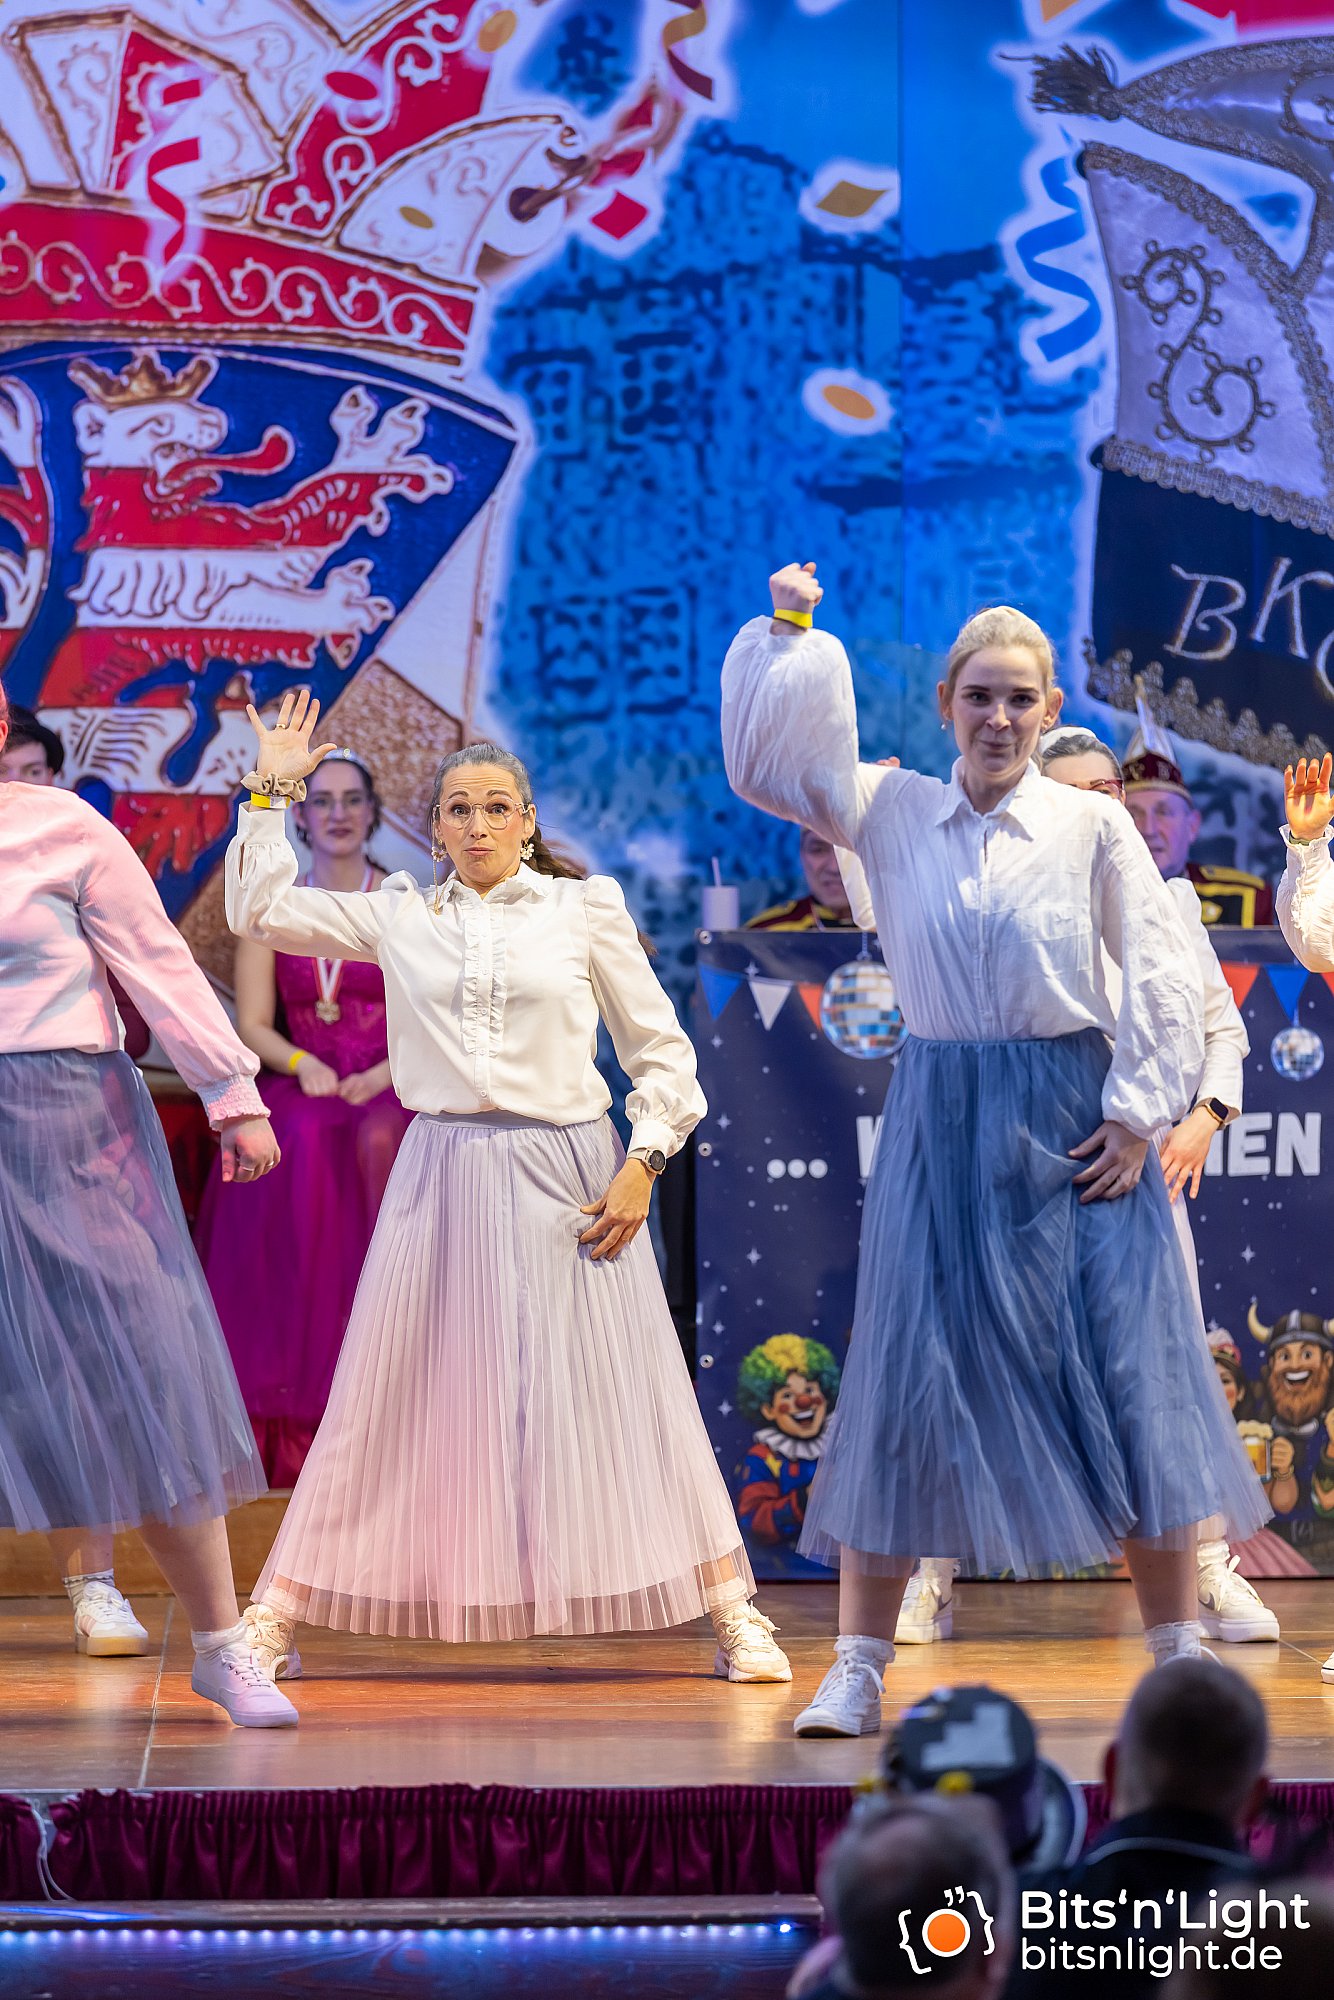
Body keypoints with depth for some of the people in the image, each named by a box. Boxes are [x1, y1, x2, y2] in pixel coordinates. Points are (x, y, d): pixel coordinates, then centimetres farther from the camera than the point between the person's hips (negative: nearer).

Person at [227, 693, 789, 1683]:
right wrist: (270, 792, 6)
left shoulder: (586, 908, 3)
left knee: (621, 1394, 1)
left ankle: (733, 1610, 9)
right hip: (443, 1171, 1)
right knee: (391, 1396, 3)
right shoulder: (400, 916, 8)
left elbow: (662, 1050, 5)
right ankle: (278, 1610, 11)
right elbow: (260, 910, 10)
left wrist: (642, 1166, -4)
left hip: (566, 1174, -1)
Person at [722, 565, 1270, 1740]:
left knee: (1125, 1377, 0)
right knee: (908, 1377, 1)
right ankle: (859, 1667, 8)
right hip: (940, 1123, 1)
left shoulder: (1091, 825, 0)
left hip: (1071, 1125, -1)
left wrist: (1140, 1113, -5)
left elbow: (1162, 975, 1)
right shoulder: (891, 811, 6)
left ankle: (1179, 1655, 11)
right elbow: (760, 763, 7)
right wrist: (785, 635, -2)